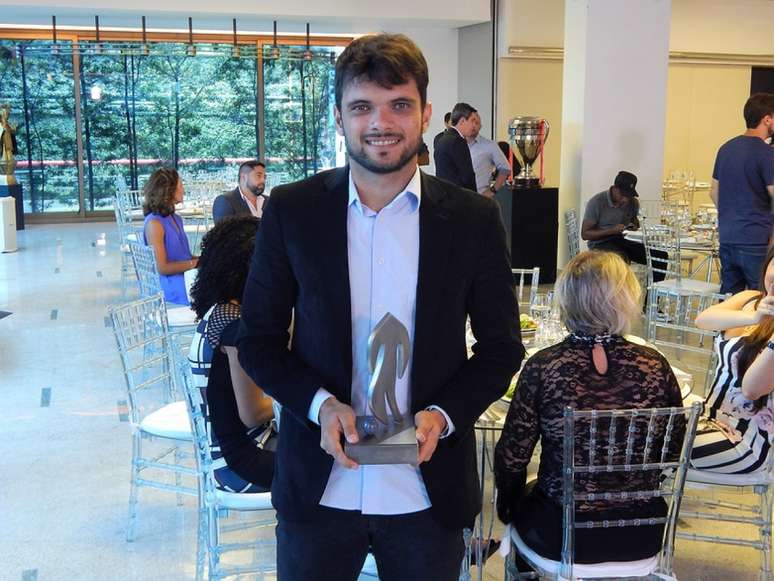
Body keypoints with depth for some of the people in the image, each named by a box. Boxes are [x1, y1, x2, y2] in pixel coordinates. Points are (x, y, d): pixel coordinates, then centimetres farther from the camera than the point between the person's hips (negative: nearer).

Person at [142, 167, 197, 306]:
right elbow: (162, 267, -14)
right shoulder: (154, 223, -10)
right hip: (170, 283, -8)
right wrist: (196, 263, -10)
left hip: (186, 274, 8)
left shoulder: (175, 219, 16)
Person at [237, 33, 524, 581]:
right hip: (318, 489, 0)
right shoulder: (291, 210, -4)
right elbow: (259, 340, 2)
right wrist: (319, 403, -15)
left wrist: (444, 415, -13)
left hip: (428, 493, 0)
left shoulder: (474, 218, -4)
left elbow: (502, 347, 3)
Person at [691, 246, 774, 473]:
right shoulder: (750, 299, 2)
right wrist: (754, 317, -34)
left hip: (745, 442, -6)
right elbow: (702, 319, -19)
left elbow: (751, 389, -26)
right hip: (711, 413, 6)